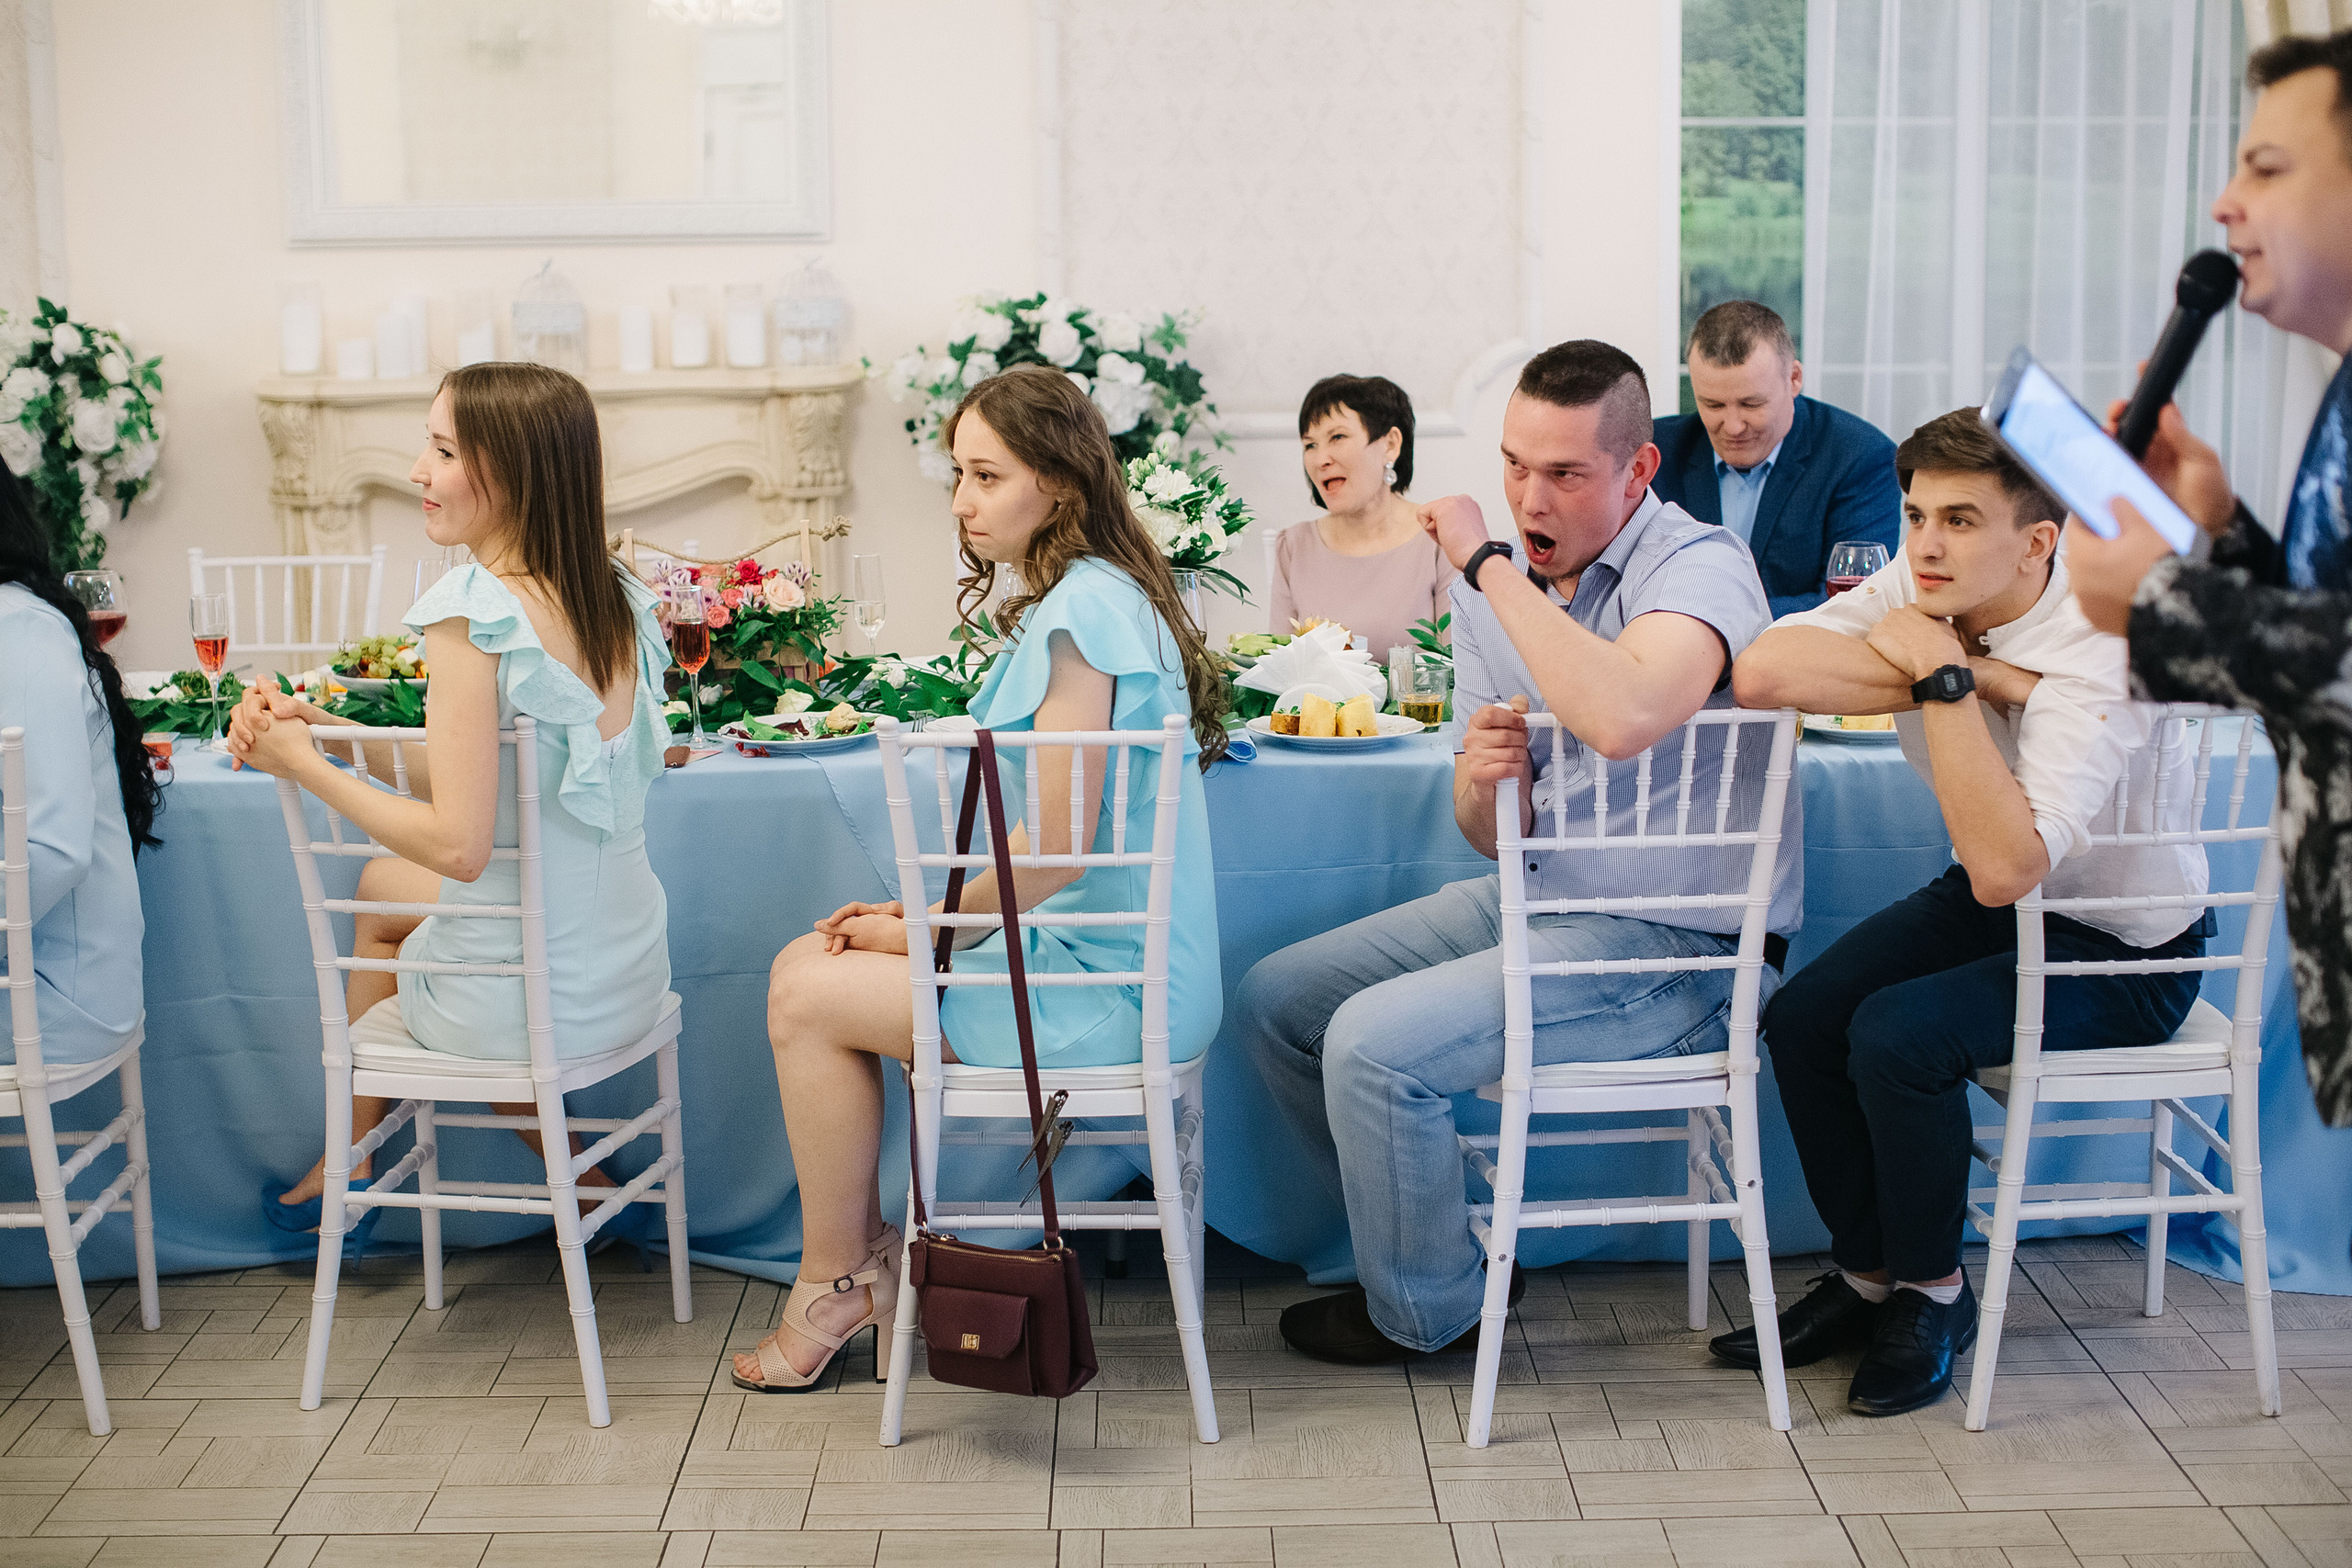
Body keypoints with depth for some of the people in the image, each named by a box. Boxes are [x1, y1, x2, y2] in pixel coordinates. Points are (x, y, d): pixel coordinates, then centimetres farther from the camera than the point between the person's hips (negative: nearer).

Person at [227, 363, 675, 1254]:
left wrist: (302, 764, -13)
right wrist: (322, 728, 5)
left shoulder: (474, 615, -21)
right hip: (629, 978, 6)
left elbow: (460, 845, -24)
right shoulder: (615, 599, 1)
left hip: (529, 1006, -6)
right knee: (382, 883, 29)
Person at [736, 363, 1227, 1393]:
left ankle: (834, 1284, 11)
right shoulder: (1084, 598, 14)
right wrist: (928, 913, 7)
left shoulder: (1083, 610, -19)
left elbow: (1053, 852, -22)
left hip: (1103, 983, -10)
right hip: (1111, 963, 10)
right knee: (810, 960, 10)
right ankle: (866, 1250, 15)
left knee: (808, 996, -6)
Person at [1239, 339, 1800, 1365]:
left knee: (1374, 1042, -22)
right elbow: (1496, 837, 8)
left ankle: (1427, 1309, 4)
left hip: (1675, 946, -8)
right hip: (1538, 900, 9)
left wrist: (1486, 563, -30)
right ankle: (1405, 1246, 23)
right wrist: (1481, 782, -17)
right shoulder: (1498, 585, 5)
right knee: (1273, 1003, 6)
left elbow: (1624, 719, -42)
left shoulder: (1698, 567, -18)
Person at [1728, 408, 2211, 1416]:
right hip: (1984, 904, 7)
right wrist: (1983, 677, -30)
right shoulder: (1926, 591, -11)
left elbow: (2006, 867, -40)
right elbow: (1762, 671, -29)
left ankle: (1935, 1292, -2)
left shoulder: (2098, 652, -30)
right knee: (1800, 1020, -13)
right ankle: (1868, 1275, 8)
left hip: (2125, 951, -6)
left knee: (1896, 1035, -26)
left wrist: (1943, 676, -35)